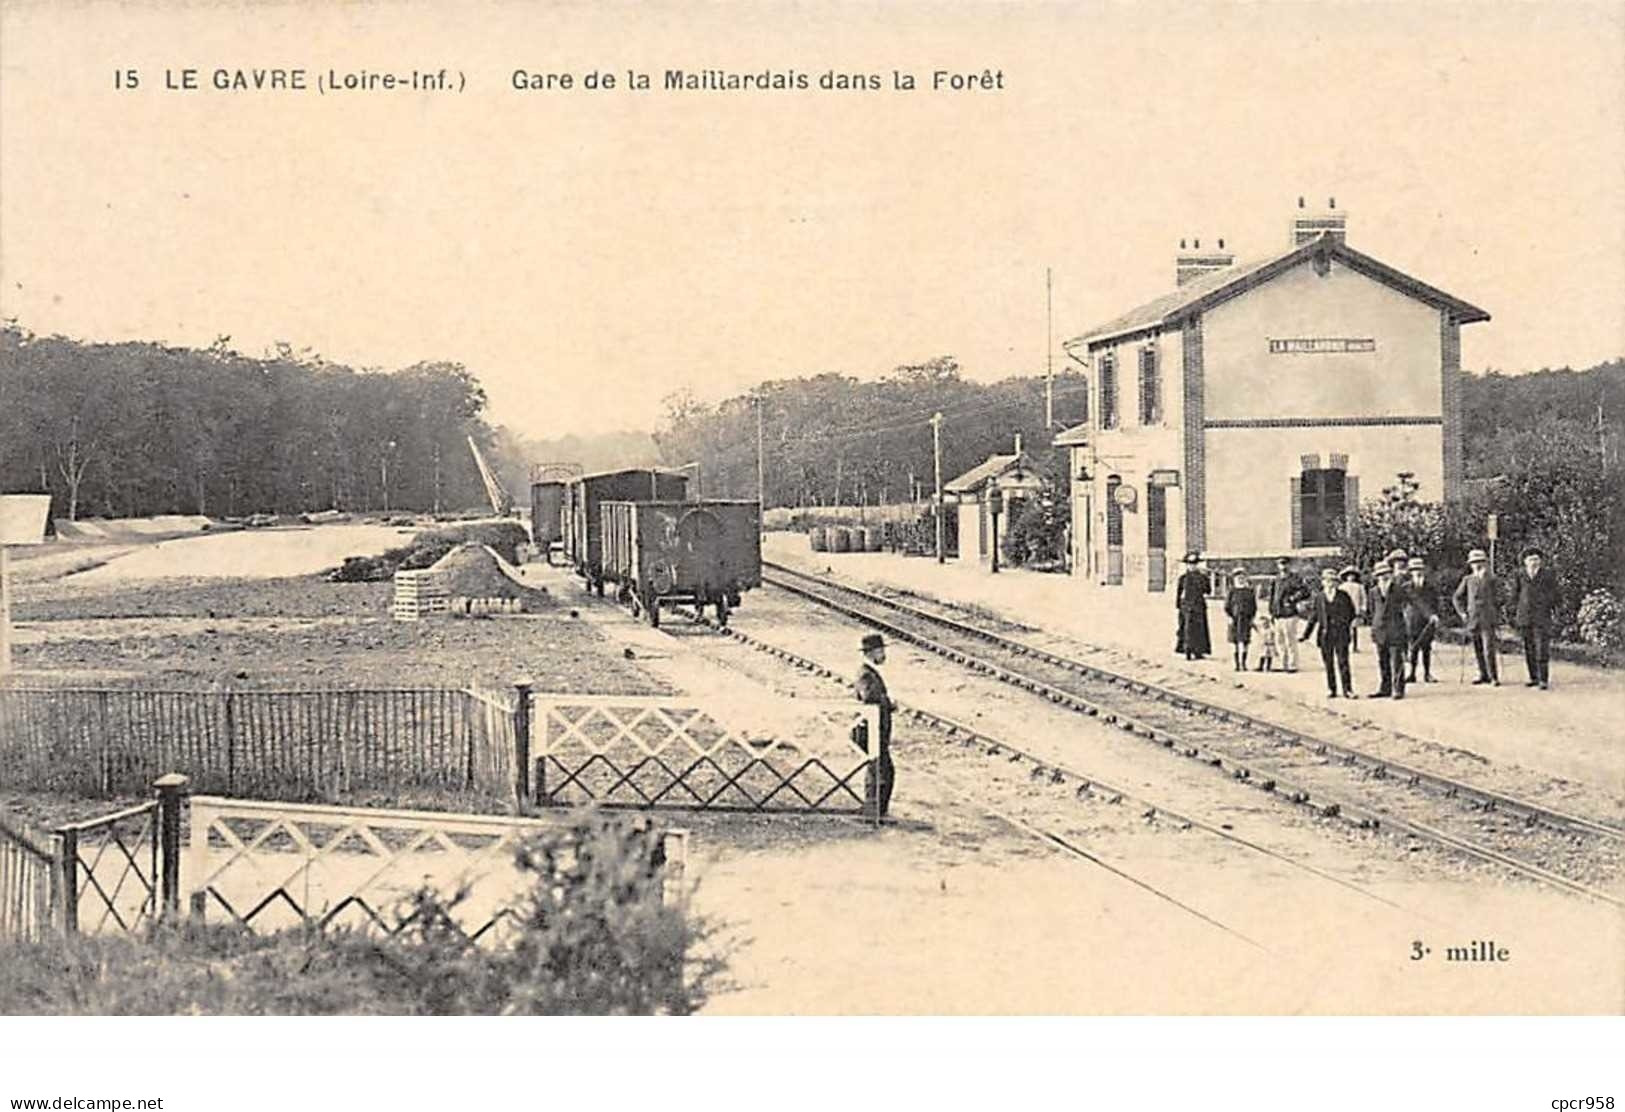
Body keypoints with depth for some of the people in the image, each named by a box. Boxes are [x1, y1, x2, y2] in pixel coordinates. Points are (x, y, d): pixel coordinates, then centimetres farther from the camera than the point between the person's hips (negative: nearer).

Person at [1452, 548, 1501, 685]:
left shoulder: (1491, 579, 3)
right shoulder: (1467, 580, 9)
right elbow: (1456, 597, 15)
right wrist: (1462, 612, 7)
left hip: (1487, 620, -3)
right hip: (1472, 620, 4)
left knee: (1489, 650, -13)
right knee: (1478, 650, 9)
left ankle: (1493, 677, -9)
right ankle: (1484, 675, 20)